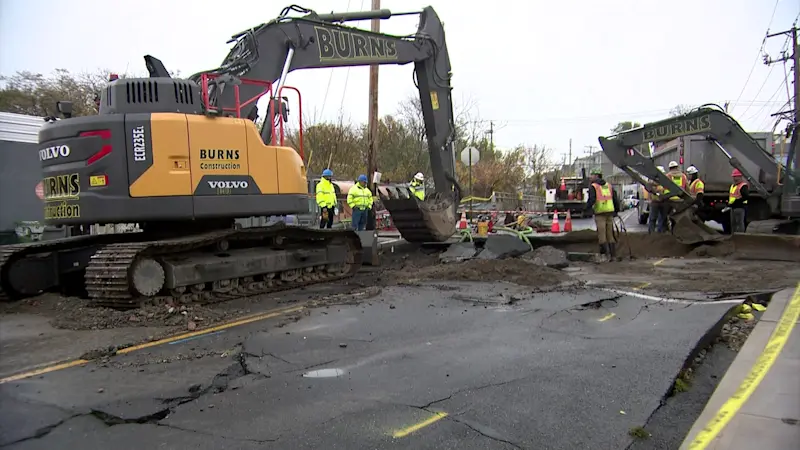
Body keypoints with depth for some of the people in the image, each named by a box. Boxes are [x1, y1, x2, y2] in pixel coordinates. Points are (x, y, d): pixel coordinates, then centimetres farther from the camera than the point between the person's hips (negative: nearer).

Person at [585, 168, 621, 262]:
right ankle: (613, 255, 12)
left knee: (601, 235, -4)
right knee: (610, 234, 11)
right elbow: (615, 199, 17)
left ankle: (605, 255, -7)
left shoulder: (594, 187, -3)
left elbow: (591, 200, -16)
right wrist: (616, 211, 25)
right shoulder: (609, 185, 17)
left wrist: (586, 209, -4)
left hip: (600, 213, -6)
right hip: (610, 212, 6)